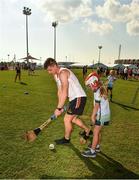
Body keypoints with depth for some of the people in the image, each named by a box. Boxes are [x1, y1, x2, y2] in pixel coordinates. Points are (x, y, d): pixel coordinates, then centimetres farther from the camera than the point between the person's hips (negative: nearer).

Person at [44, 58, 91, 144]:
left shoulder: (63, 73, -23)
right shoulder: (56, 75, 8)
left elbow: (64, 94, -25)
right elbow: (60, 91, 9)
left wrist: (59, 108, -21)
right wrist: (60, 106, 5)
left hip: (79, 98, -10)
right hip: (74, 98, 10)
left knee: (67, 119, 0)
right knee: (73, 118, 21)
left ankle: (66, 139, 23)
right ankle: (87, 130, 40)